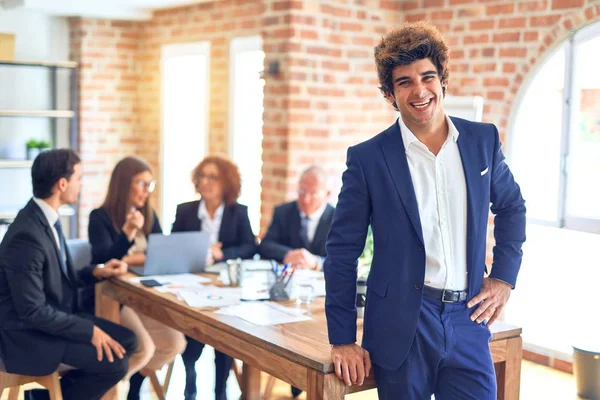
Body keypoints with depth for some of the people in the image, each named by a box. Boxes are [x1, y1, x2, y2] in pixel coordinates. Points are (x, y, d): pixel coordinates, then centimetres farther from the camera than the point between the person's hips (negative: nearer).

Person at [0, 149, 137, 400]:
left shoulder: (45, 218, 3)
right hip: (29, 335, -9)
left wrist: (96, 272, 2)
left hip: (52, 318, 9)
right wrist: (89, 331, -22)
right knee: (114, 361, -17)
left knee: (126, 341, 4)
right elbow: (32, 311, -25)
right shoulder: (27, 236, -27)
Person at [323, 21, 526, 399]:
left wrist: (504, 276, 8)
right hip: (402, 326, -2)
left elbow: (512, 207, 19)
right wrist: (342, 339, -3)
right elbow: (342, 252, -2)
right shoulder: (368, 158, -6)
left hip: (468, 320, 3)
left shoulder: (483, 139, 3)